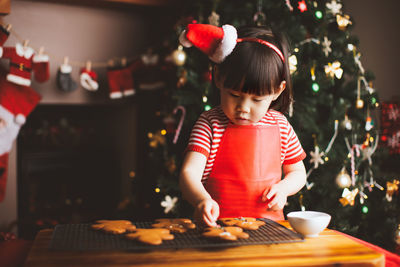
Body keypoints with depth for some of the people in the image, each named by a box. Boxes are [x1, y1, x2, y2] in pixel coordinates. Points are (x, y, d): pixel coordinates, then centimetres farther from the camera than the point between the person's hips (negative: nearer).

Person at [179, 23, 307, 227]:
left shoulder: (280, 126, 5)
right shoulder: (210, 124, -5)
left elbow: (298, 172, 17)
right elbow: (189, 172, -14)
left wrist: (283, 188, -4)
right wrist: (202, 200, -34)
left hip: (268, 225, 5)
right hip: (218, 225, -5)